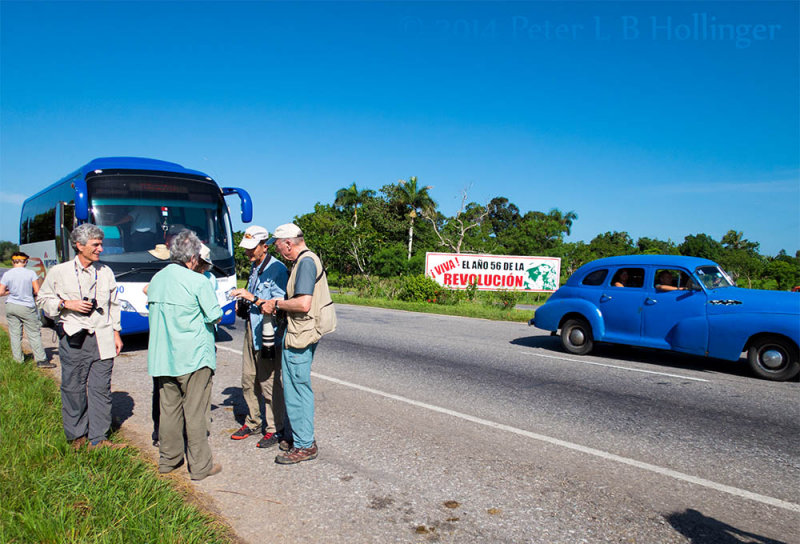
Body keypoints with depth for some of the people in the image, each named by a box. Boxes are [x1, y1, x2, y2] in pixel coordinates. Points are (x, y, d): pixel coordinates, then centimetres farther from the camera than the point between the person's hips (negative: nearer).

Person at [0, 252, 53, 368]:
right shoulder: (31, 273, -8)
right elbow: (37, 291, -8)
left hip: (11, 306, 3)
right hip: (27, 307, -3)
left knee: (15, 334, 12)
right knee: (34, 334, 2)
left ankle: (18, 359, 17)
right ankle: (41, 360, 1)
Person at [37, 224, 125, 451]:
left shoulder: (106, 272, 9)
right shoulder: (59, 272, 1)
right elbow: (43, 300, 9)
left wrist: (116, 332, 12)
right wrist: (67, 304, -9)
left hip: (102, 338, 2)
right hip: (73, 339, -2)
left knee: (101, 389, 3)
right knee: (73, 388, 5)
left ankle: (98, 439, 11)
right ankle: (77, 436, 21)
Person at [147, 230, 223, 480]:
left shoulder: (156, 279, 7)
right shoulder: (197, 281, -14)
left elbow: (154, 310, 17)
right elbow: (215, 316, -12)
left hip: (163, 356, 6)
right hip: (193, 356, -6)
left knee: (169, 408, 16)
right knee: (195, 412, 1)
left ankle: (167, 459, 27)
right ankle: (200, 466, 8)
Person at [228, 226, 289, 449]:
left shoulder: (276, 268, -14)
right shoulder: (255, 267, 14)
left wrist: (252, 298, -23)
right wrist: (243, 301, 7)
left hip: (268, 332, -9)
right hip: (252, 329, 9)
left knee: (269, 383, -1)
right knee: (248, 380, 15)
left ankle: (274, 429, 11)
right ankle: (253, 422, 30)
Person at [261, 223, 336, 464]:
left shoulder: (306, 262, -17)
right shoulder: (307, 260, 15)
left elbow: (303, 303, -26)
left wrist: (277, 304, -12)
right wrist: (277, 304, 12)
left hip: (300, 337, -10)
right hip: (298, 335, 10)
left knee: (297, 390, -2)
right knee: (295, 388, 18)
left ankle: (304, 445, 8)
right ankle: (294, 435, 30)